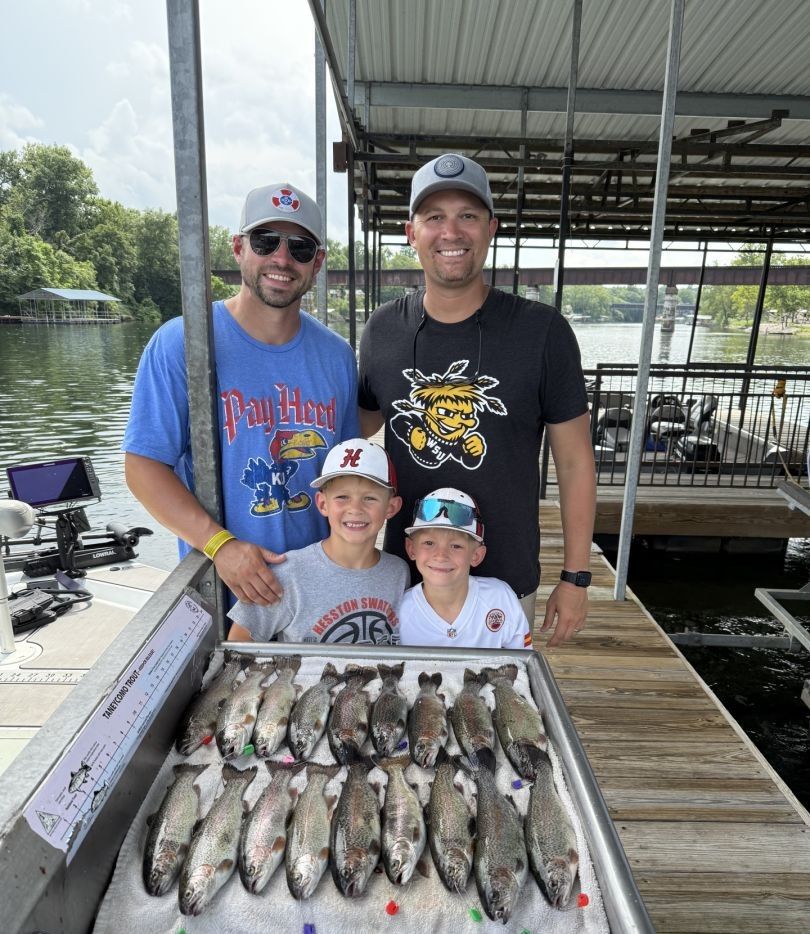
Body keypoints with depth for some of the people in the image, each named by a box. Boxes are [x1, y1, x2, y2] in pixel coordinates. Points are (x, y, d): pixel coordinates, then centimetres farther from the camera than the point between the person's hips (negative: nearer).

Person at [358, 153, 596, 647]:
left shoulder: (542, 330, -12)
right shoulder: (382, 330, -4)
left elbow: (574, 460, -6)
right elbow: (357, 428, 11)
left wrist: (576, 576, -4)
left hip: (506, 580, -2)